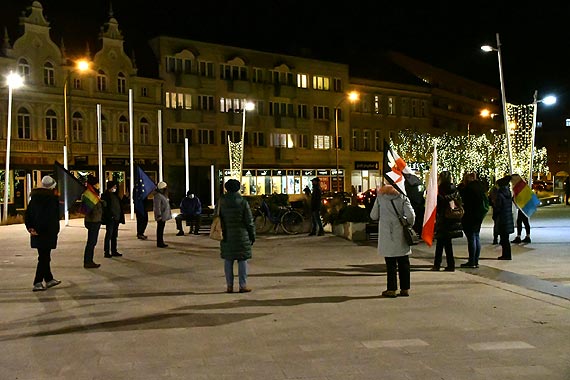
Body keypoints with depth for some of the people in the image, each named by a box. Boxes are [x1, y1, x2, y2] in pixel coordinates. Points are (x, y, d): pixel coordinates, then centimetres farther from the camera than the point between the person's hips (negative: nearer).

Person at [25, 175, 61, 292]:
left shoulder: (34, 197, 9)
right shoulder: (53, 198, -13)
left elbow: (27, 214, 7)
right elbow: (54, 217, -19)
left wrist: (30, 227, 2)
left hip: (36, 233, 7)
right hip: (48, 232, -7)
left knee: (44, 256, 17)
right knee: (44, 258, -1)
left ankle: (49, 279, 29)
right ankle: (37, 283, -3)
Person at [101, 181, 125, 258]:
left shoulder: (115, 195, 15)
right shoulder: (105, 195, -9)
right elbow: (104, 207, -16)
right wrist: (109, 216, -21)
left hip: (116, 219, 8)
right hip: (110, 219, -8)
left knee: (114, 236, 13)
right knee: (109, 235, -4)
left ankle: (114, 251, 20)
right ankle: (107, 252, 2)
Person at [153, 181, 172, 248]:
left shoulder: (163, 195, 16)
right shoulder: (158, 196, -17)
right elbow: (157, 206, -21)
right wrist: (159, 215, -24)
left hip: (164, 216, 10)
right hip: (161, 216, -10)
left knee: (161, 229, 14)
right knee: (160, 229, -5)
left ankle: (161, 242, 20)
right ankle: (159, 243, -1)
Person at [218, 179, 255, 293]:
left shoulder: (221, 202, 2)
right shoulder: (243, 202, -7)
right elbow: (249, 221, -5)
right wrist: (252, 235, 4)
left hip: (226, 236, 3)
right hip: (241, 236, -3)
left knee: (228, 261, 8)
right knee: (242, 260, 3)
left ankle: (229, 286, 10)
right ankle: (243, 285, 4)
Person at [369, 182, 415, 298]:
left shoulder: (380, 197, 1)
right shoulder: (403, 197, 2)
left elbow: (373, 216, 1)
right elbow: (410, 215, -8)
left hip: (387, 235, -1)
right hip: (401, 235, 1)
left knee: (390, 264, 4)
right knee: (404, 263, 10)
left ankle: (391, 289, 5)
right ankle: (405, 288, 14)